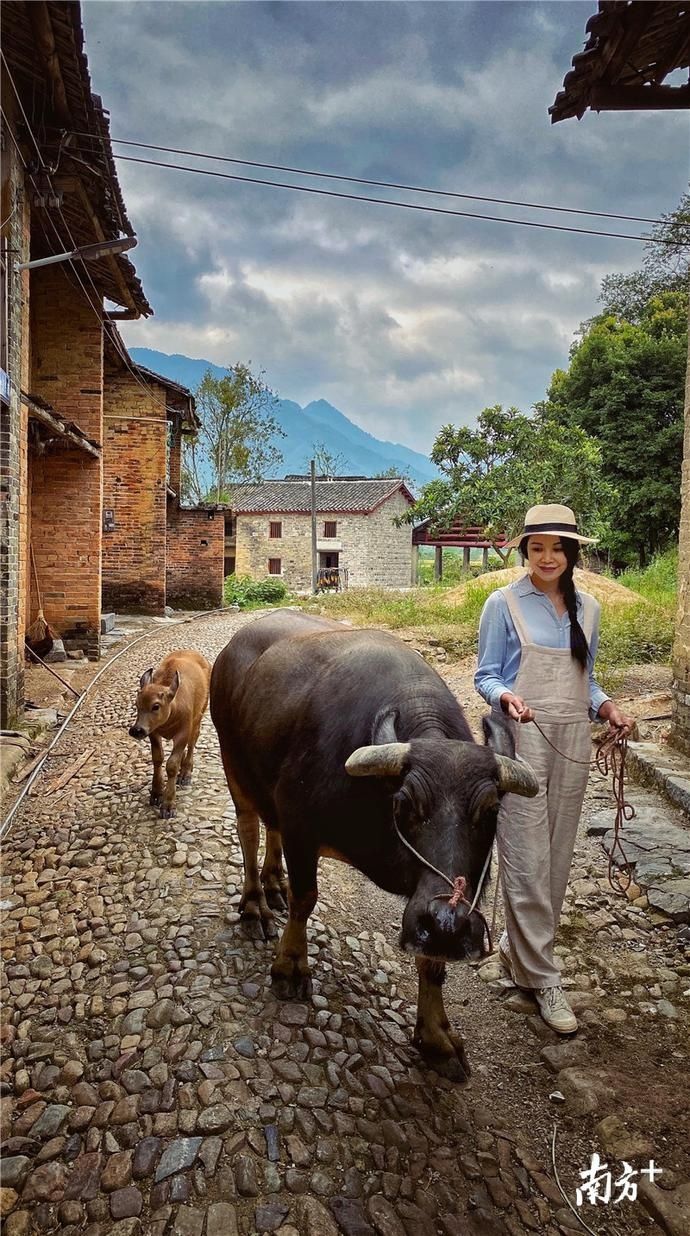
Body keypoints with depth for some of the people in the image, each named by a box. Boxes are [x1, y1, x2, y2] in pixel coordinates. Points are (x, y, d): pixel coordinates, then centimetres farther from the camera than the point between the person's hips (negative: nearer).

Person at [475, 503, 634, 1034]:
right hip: (520, 740, -5)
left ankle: (519, 947, 30)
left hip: (572, 743, 5)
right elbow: (485, 676, -2)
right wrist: (507, 697, -22)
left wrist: (607, 707, -2)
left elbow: (585, 681, 17)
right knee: (528, 861, -3)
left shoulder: (587, 609, 11)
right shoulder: (504, 604, -3)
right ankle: (543, 977, 10)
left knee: (558, 857, 11)